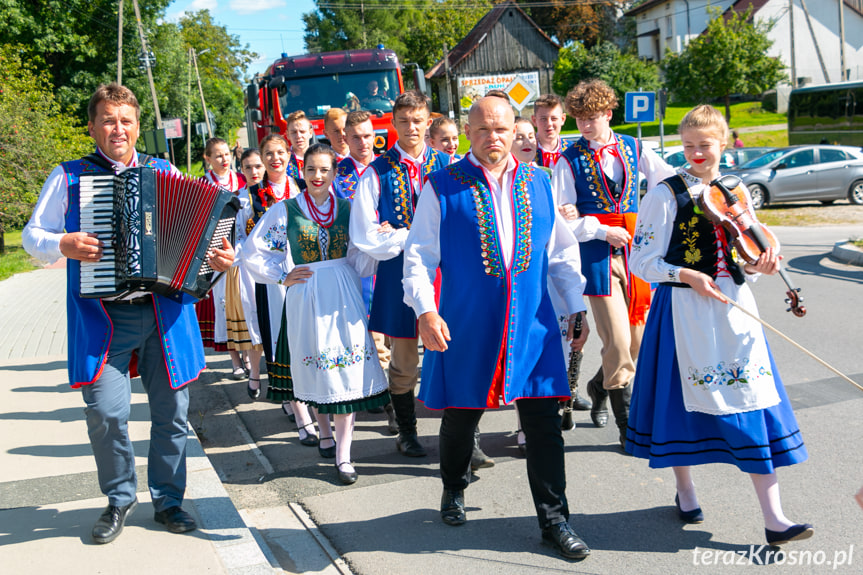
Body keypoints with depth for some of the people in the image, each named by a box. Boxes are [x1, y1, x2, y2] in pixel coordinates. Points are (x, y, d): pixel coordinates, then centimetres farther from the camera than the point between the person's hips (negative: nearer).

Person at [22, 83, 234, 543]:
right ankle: (120, 497, 17)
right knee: (105, 411, -8)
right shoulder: (70, 176, 7)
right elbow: (33, 235, 8)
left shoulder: (166, 173, 13)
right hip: (103, 316, -2)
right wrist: (64, 245, -13)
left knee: (171, 410, 6)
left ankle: (167, 499, 24)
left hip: (165, 311, 2)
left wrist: (219, 258, -3)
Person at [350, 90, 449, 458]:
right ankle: (407, 433, 27)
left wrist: (398, 235, -11)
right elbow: (366, 238, -5)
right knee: (405, 361, 9)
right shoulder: (377, 173, 0)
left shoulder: (447, 166, 5)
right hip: (398, 274, -1)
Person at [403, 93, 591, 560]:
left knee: (543, 422, 1)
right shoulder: (443, 186, -2)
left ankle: (553, 520, 14)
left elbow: (562, 250, 15)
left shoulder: (537, 183, 9)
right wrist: (425, 310, -17)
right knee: (460, 415, 13)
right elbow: (419, 254, -4)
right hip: (466, 325, -2)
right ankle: (454, 489, 42)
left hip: (532, 324, 2)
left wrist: (577, 307, 12)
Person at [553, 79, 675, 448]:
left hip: (634, 247, 4)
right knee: (617, 341, -8)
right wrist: (603, 231, -12)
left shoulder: (634, 150, 10)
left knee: (638, 336, 9)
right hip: (597, 252, -4)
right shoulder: (570, 160, 0)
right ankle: (628, 426, 6)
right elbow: (561, 219, -3)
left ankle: (601, 386, 38)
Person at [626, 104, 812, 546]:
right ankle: (685, 491, 29)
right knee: (685, 395, 6)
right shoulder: (666, 194, -4)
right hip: (684, 309, -3)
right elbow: (642, 261, -6)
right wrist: (687, 275, -19)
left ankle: (773, 517, -1)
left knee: (755, 400, -2)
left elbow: (743, 259, 15)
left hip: (734, 306, 4)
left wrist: (759, 266, -7)